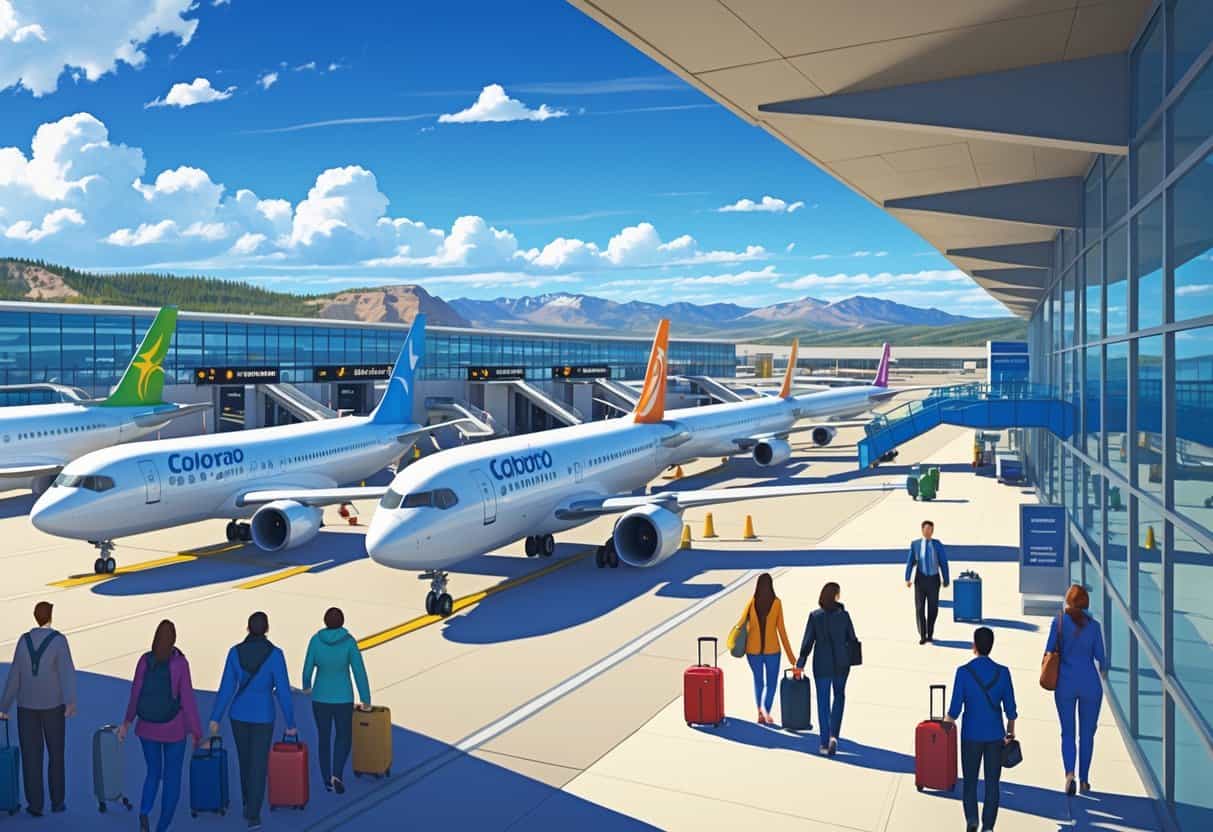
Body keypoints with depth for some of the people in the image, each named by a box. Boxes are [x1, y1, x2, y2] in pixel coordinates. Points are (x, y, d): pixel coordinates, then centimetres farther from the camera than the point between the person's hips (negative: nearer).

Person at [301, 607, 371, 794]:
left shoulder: (316, 640, -10)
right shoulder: (349, 641, -14)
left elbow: (308, 668, -2)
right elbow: (359, 671, -13)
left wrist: (306, 685, 22)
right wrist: (365, 699, -2)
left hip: (320, 697, 2)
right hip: (343, 698, -2)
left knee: (324, 738, 20)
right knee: (344, 738, 16)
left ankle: (327, 781, 25)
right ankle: (337, 774, -5)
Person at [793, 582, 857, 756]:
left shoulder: (815, 616, -8)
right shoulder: (844, 615, -8)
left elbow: (807, 642, -7)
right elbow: (852, 640, -3)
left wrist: (800, 664, -2)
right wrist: (849, 658, 15)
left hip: (822, 664, 0)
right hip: (841, 664, 1)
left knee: (823, 703, 8)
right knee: (839, 697, 19)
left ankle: (824, 743, 7)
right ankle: (834, 735, 5)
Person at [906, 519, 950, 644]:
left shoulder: (937, 544, -3)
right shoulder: (915, 544, -2)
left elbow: (943, 563, 0)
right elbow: (910, 562, -2)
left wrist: (946, 580, -1)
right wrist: (908, 579, -10)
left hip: (934, 579, 0)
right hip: (920, 579, 0)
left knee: (933, 608, 7)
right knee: (919, 608, -4)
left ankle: (930, 635, 23)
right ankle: (922, 636, 5)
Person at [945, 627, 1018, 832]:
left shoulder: (963, 671, -12)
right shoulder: (1003, 672, -7)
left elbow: (955, 709, -10)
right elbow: (1010, 709, -1)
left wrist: (946, 722, 10)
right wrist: (1011, 730, 18)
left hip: (971, 735, -1)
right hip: (995, 735, 1)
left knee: (970, 780, 12)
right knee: (992, 782, 11)